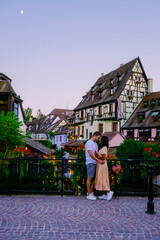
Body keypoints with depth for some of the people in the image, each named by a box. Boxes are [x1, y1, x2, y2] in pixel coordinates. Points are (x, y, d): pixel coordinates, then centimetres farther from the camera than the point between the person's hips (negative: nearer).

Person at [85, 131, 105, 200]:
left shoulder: (95, 144, 20)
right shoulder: (89, 143, -10)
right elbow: (90, 154, -18)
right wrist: (99, 161, -19)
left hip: (95, 163, 9)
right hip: (90, 163, -9)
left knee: (94, 179, 9)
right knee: (89, 178, -5)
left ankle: (91, 192, 18)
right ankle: (89, 195, 0)